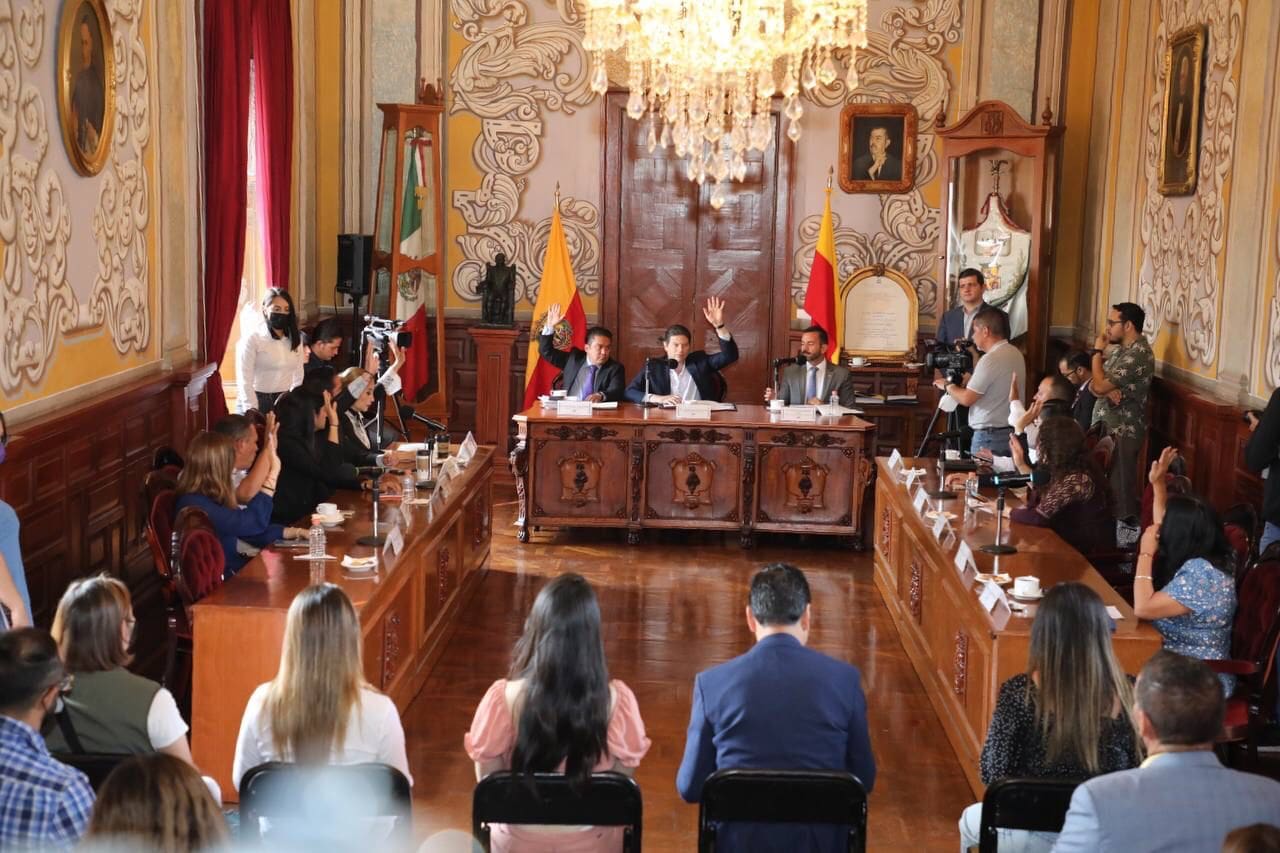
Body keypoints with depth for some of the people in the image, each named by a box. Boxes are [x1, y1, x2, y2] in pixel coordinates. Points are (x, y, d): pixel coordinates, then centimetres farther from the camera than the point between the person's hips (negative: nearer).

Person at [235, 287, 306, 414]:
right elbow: (244, 380, -15)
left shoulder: (295, 338, 6)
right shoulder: (252, 338, -10)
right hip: (255, 401, -4)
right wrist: (253, 413, -20)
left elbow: (298, 377, 7)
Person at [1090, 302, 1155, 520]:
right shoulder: (1122, 349, 13)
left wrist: (1097, 351, -8)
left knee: (1117, 487, -4)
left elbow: (1099, 386, -22)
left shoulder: (1139, 354, -18)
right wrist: (1108, 391, -13)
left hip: (1122, 432, -9)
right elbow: (1094, 384, 10)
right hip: (1106, 426, 9)